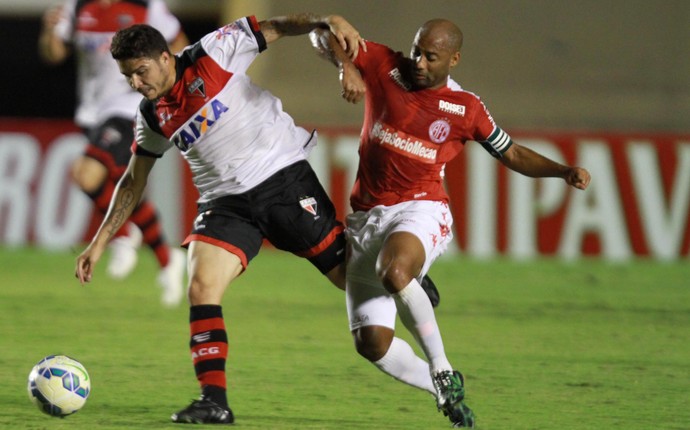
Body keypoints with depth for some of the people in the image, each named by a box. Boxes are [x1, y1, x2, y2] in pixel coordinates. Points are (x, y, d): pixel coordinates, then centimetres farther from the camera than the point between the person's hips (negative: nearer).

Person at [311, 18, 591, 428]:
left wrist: (564, 171, -1)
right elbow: (323, 36, -1)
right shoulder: (384, 66, 2)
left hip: (420, 210, -3)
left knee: (393, 273, -39)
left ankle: (442, 370, -24)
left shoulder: (465, 109, 2)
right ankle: (446, 392, 18)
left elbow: (512, 154, 14)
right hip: (366, 216, 3)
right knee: (372, 343, -5)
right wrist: (346, 65, -22)